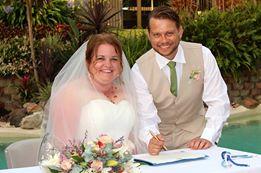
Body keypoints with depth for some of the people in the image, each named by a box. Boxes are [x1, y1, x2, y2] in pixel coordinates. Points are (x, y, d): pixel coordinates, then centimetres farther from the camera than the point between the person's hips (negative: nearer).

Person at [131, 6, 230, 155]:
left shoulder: (203, 55, -10)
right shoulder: (139, 69, -12)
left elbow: (218, 102, -10)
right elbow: (146, 116, -17)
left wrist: (208, 138, -24)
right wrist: (151, 140, -39)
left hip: (195, 133, 0)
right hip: (160, 135, 0)